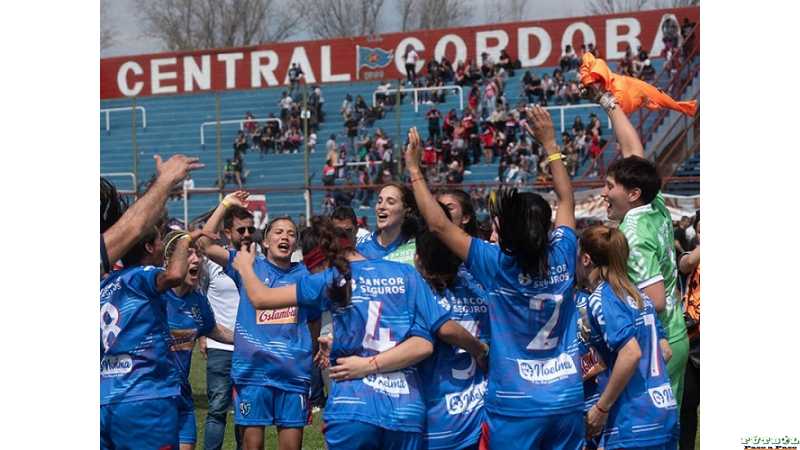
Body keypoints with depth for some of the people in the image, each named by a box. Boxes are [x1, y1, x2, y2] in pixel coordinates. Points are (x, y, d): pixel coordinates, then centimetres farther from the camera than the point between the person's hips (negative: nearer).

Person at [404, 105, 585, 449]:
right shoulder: (561, 258, -3)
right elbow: (567, 199, 14)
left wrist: (414, 170, 1)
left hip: (516, 408, -4)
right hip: (567, 402, 4)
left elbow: (439, 225, -8)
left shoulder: (497, 266, -13)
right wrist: (549, 143, 22)